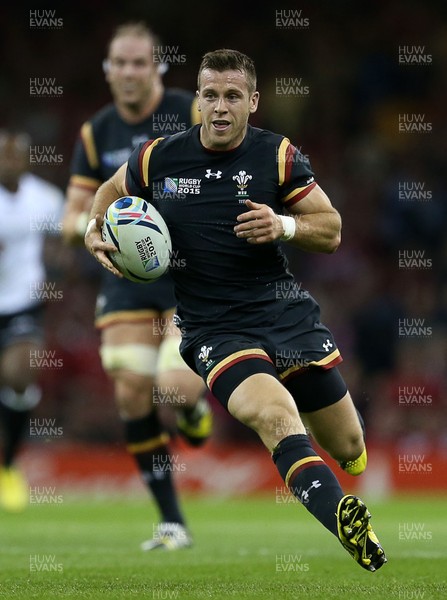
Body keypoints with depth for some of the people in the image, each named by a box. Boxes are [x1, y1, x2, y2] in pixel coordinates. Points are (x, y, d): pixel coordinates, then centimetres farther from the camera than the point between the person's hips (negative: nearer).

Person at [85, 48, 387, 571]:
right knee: (275, 416, -33)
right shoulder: (157, 159, 1)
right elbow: (111, 190, 22)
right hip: (213, 327, -2)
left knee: (349, 449, 3)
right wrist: (94, 230, 2)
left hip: (284, 308, 2)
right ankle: (356, 536, -49)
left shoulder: (278, 156, 0)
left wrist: (284, 226, -14)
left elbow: (331, 232, 5)